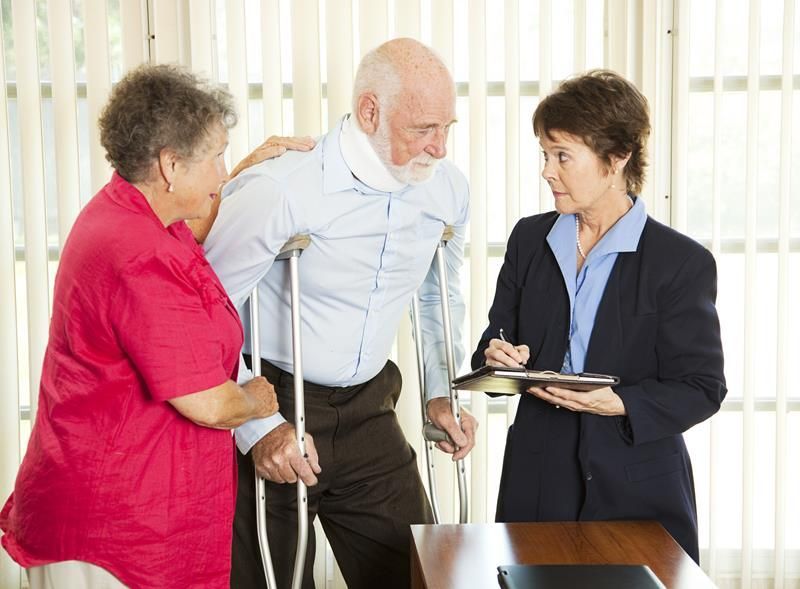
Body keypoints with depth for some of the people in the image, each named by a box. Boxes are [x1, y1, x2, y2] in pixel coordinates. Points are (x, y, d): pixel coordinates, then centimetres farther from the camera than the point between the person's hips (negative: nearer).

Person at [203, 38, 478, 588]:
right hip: (272, 407, -4)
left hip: (367, 412, 5)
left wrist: (442, 391, 11)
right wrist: (256, 426, -19)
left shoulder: (447, 188, -3)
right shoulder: (278, 189, -22)